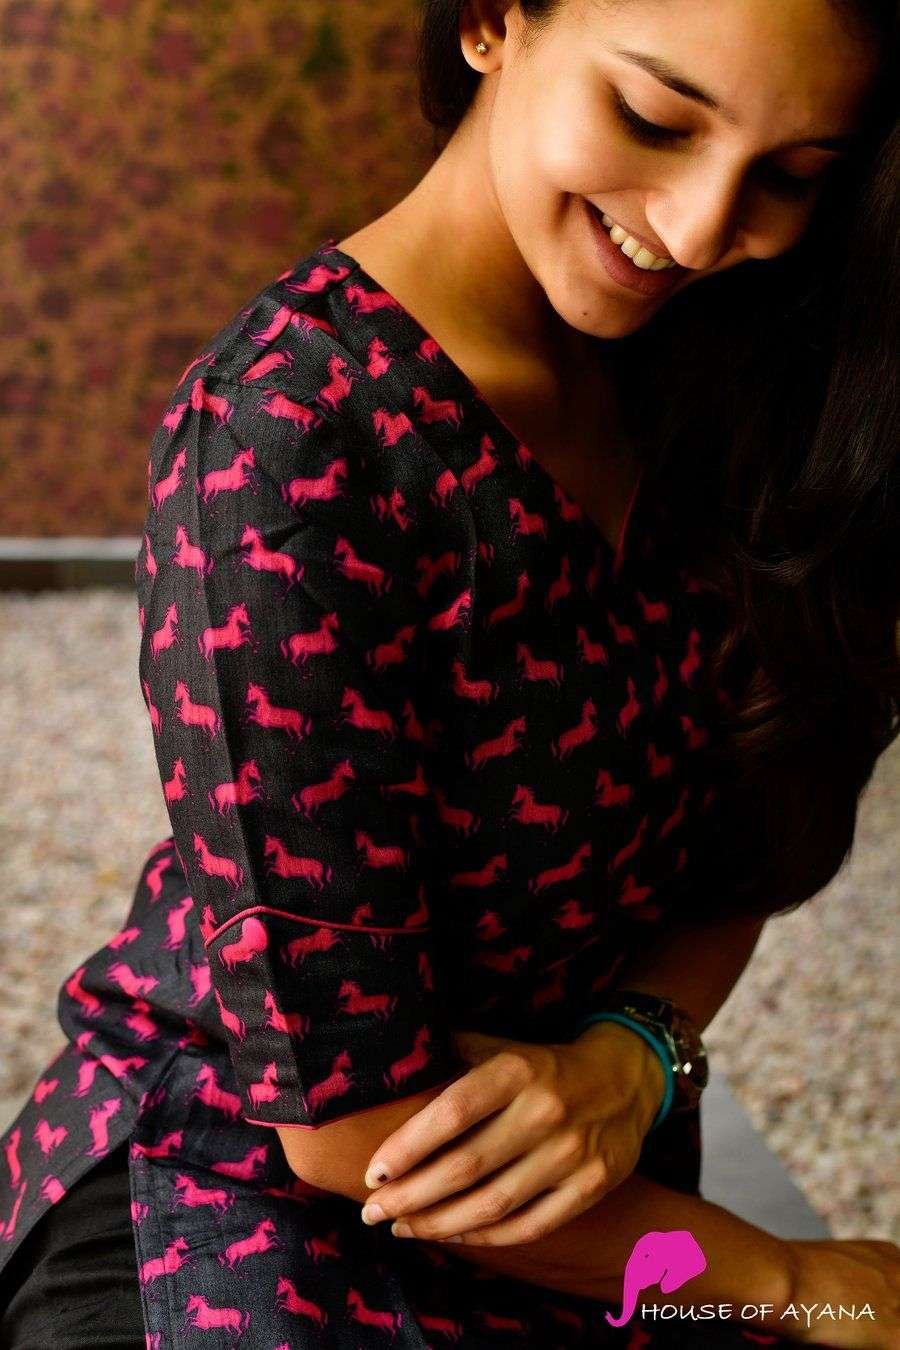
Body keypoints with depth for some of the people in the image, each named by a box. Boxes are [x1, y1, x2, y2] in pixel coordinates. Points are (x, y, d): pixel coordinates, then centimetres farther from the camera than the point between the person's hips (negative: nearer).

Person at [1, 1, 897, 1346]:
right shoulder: (291, 446, -23)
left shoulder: (693, 391, -2)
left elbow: (727, 864, 6)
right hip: (245, 1202, -6)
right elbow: (350, 1122, -21)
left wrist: (634, 1051, -15)